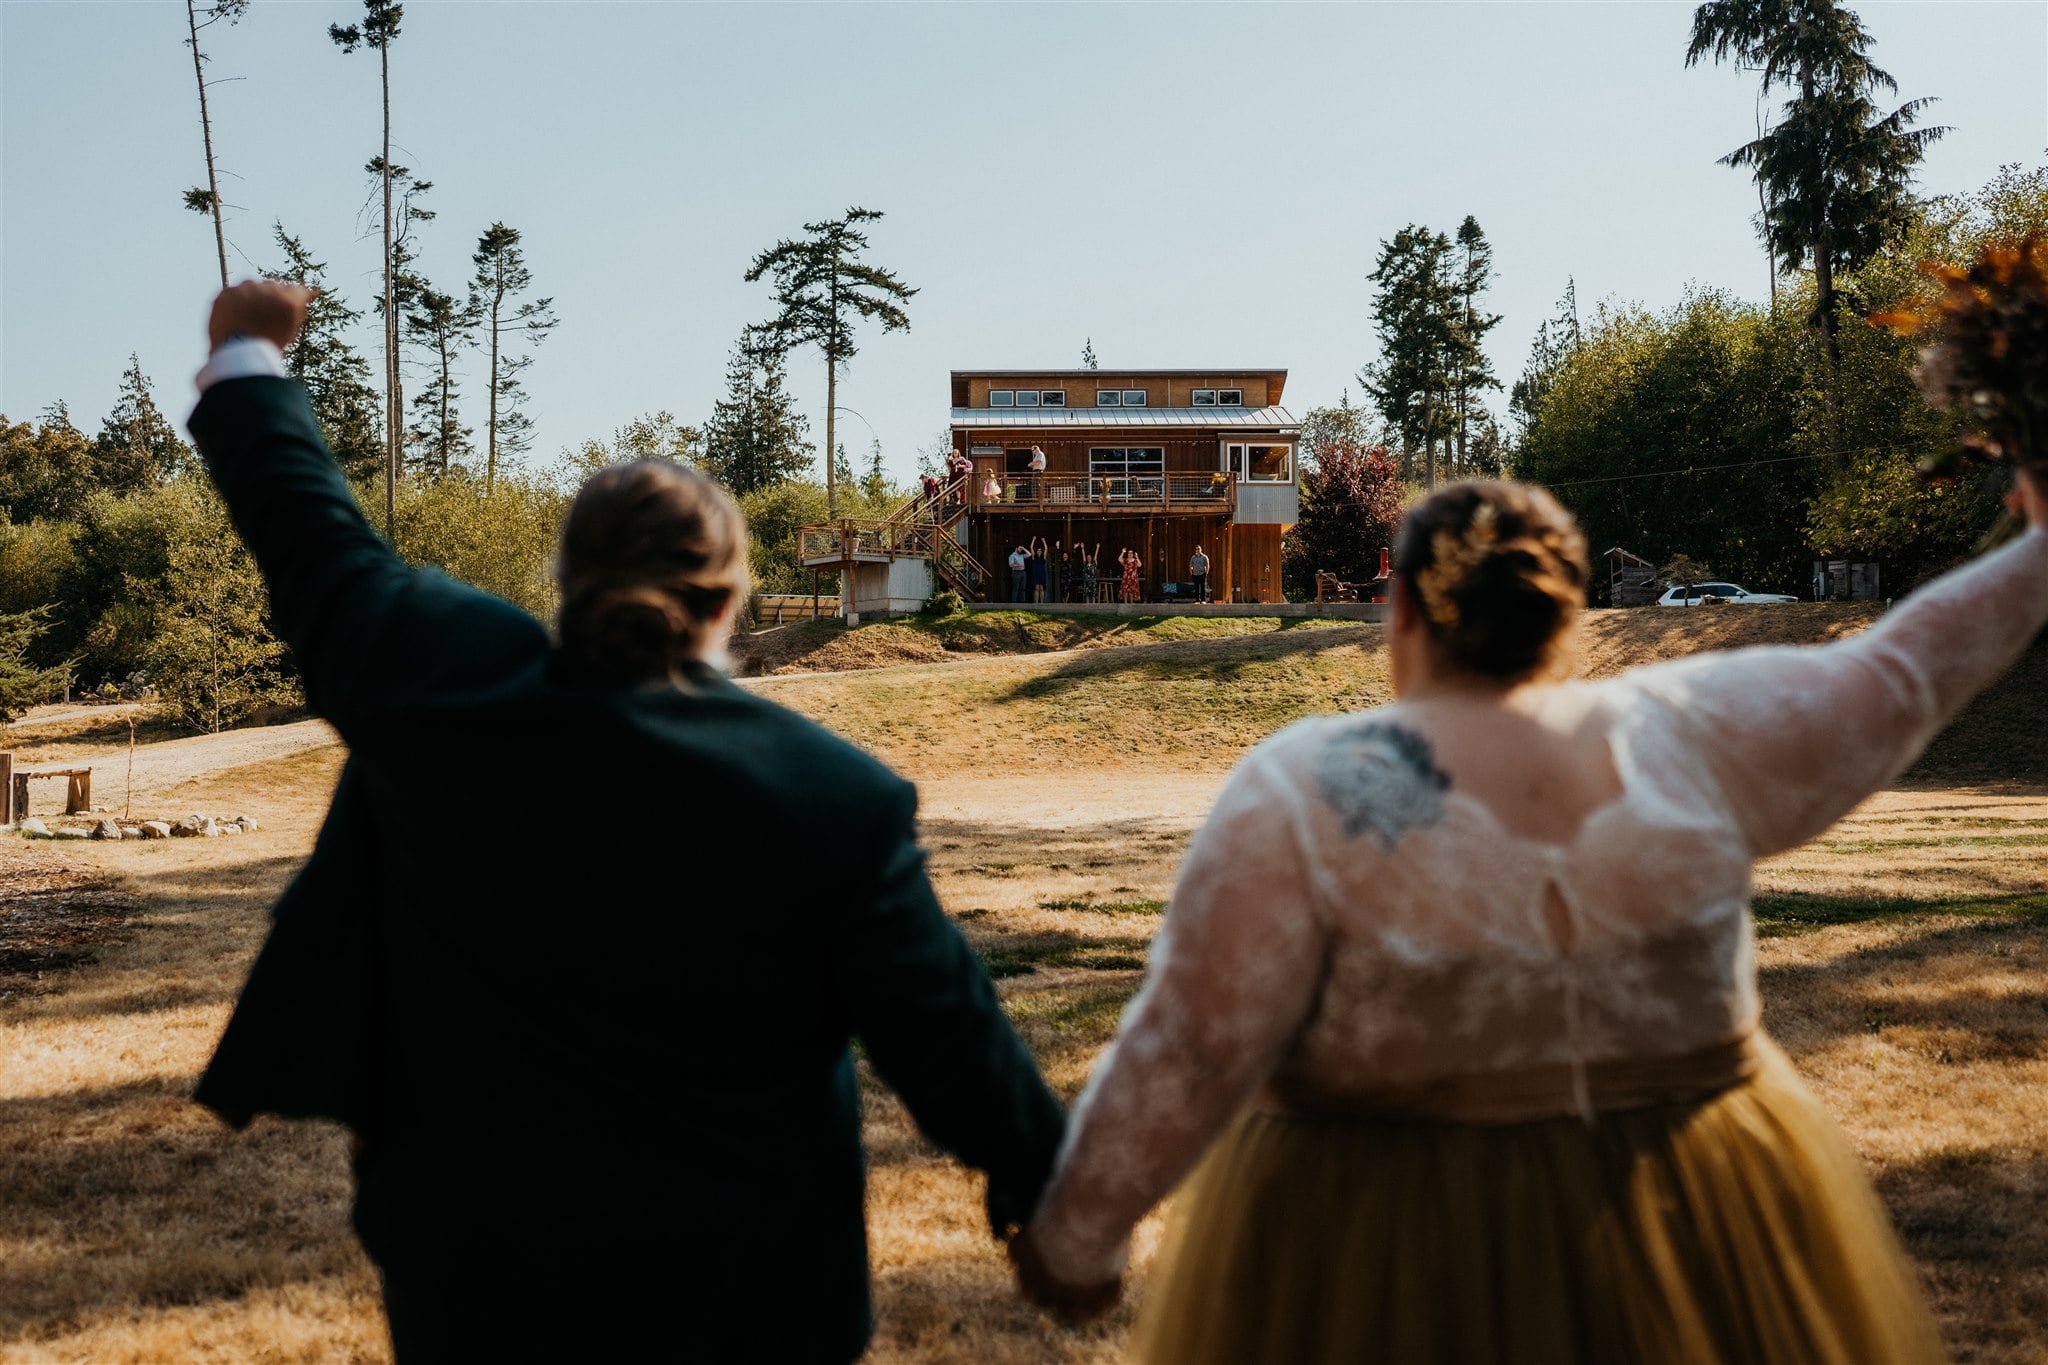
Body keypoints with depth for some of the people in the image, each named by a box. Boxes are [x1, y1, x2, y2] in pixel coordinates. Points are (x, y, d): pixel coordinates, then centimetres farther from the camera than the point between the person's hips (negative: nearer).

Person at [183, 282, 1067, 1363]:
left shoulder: (444, 686, -14)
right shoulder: (838, 803, -18)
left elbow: (314, 540, 3)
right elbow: (943, 1035, -11)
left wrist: (248, 358, 20)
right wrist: (1055, 1196, 6)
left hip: (469, 1272, 2)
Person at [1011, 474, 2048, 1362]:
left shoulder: (1306, 791, -16)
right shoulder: (1680, 740, -6)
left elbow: (1190, 1053, -17)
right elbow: (1891, 681, 8)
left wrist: (1074, 1235, -6)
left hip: (1397, 1261, -3)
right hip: (1691, 1234, 3)